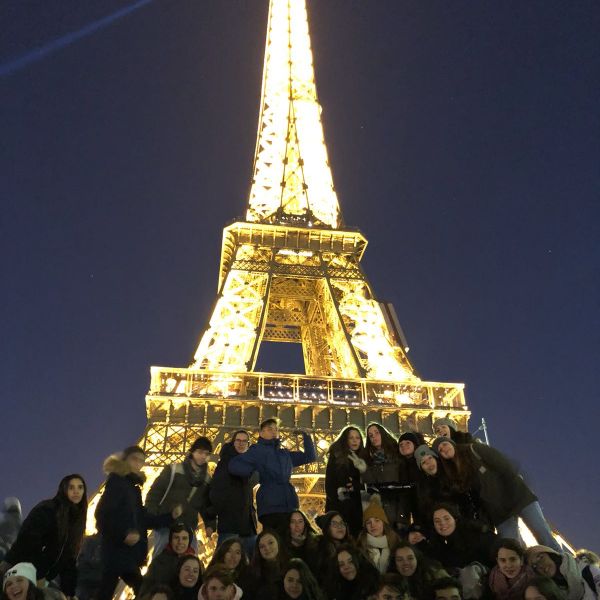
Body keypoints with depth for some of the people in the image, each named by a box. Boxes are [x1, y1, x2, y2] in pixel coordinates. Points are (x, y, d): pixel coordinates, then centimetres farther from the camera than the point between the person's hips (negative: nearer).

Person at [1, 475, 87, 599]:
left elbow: (69, 557, 6)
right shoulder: (46, 510, -16)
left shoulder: (76, 518, 6)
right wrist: (36, 577, -20)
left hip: (39, 578, 7)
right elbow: (27, 542, -24)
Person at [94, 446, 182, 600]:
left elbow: (144, 519, 16)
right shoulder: (116, 481, -7)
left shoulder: (134, 488, 16)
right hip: (116, 548, -9)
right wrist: (123, 534, -23)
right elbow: (102, 513, -19)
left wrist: (170, 517, 10)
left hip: (130, 552, 9)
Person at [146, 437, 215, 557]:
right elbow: (154, 492, -2)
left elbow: (207, 505, 18)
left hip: (188, 529, 4)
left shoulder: (207, 479, 12)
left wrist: (209, 524, 3)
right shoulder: (173, 470, -1)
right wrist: (152, 518, -10)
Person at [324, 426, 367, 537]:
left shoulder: (363, 458, 12)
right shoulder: (336, 456, 1)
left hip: (357, 504, 3)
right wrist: (334, 501, -14)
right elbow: (329, 481, -3)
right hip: (339, 503, -3)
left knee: (356, 533, 0)